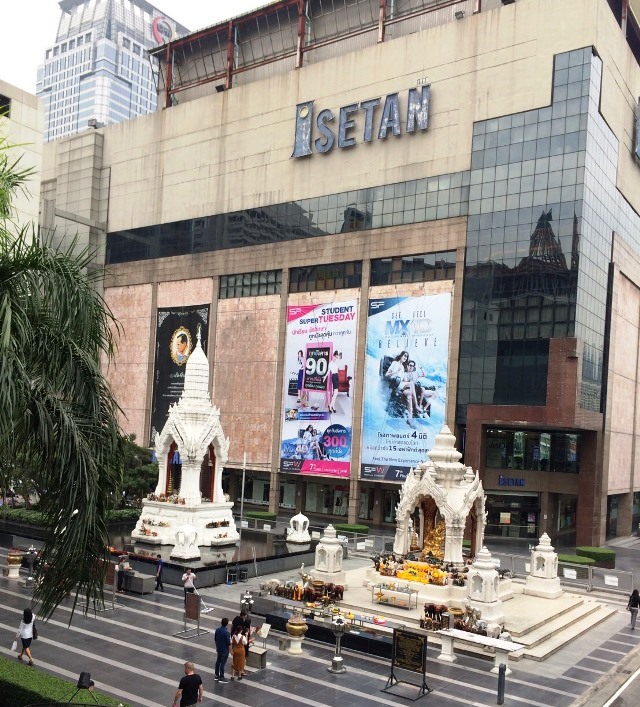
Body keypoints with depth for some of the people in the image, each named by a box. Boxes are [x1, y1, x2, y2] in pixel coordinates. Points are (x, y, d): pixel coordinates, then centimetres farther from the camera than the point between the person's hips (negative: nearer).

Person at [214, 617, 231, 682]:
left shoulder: (217, 630, -5)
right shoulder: (226, 632, -26)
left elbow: (215, 639, 7)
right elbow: (228, 643, -19)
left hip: (218, 649, 7)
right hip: (224, 650, -7)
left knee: (218, 661, 18)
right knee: (222, 663, 3)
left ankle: (217, 675, 30)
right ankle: (221, 678, 12)